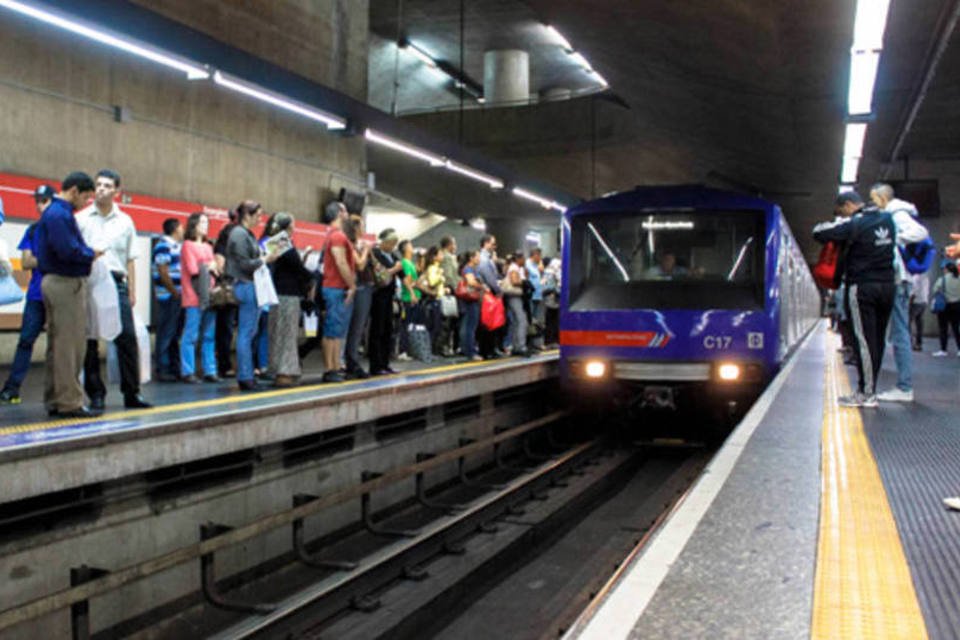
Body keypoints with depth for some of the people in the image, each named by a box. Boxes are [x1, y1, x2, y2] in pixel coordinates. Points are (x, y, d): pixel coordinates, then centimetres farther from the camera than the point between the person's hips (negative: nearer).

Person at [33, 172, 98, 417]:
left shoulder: (53, 212, 16)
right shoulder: (60, 215, -15)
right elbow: (68, 251, -25)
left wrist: (86, 252, 7)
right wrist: (91, 254, -6)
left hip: (54, 282, 10)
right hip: (66, 284, -10)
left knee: (58, 345, 13)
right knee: (69, 345, -6)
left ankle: (55, 401, 20)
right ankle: (69, 402, -2)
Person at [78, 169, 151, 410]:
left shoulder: (125, 222, 13)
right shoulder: (81, 219, 7)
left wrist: (132, 291, 10)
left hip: (117, 283, 1)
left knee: (127, 338, -3)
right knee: (90, 341, 1)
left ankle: (132, 393, 4)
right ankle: (96, 394, 9)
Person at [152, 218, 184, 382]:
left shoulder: (178, 246, 16)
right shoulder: (163, 246, -10)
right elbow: (163, 273, -16)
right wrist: (175, 293, -14)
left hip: (178, 296, 9)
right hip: (168, 296, -9)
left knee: (176, 333, 14)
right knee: (166, 334, -3)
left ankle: (174, 367, 22)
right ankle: (162, 370, 2)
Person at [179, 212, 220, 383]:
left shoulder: (208, 247, 21)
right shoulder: (188, 245, -1)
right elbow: (193, 270, -9)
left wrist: (214, 268, -4)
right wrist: (209, 267, 4)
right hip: (194, 297, -7)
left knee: (209, 336, 6)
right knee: (191, 335, -6)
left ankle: (209, 371, 10)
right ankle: (187, 372, -2)